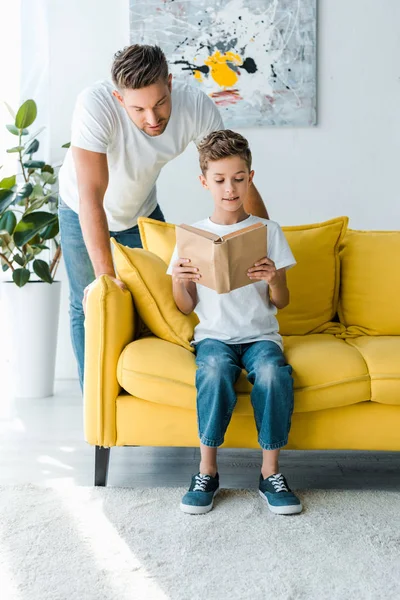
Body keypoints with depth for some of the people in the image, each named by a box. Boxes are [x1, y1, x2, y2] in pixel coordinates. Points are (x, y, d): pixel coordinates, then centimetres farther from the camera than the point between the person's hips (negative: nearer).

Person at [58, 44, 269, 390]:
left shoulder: (196, 106, -30)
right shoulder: (95, 106, -39)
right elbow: (91, 197, -42)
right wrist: (105, 276, -47)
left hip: (142, 208, 3)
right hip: (82, 210, -3)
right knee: (87, 306, 0)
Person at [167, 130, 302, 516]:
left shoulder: (268, 231, 7)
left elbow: (281, 303, 6)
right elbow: (186, 307, 9)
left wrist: (274, 280, -16)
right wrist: (178, 281, -13)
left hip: (260, 334, 0)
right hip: (213, 335, 0)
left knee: (273, 372, -32)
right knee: (215, 371, -34)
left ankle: (270, 472, -16)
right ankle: (207, 470, -17)